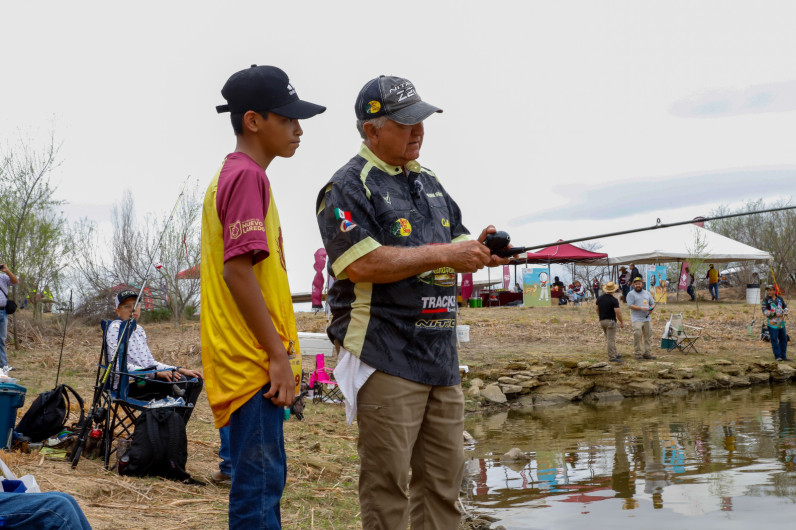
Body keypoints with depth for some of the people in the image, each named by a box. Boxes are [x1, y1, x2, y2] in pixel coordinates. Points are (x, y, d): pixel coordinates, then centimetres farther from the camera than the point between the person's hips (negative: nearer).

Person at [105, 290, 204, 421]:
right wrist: (157, 373, -26)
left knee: (194, 380, -5)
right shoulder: (115, 328, -6)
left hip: (144, 380, 8)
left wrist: (179, 370, 5)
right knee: (178, 381, -28)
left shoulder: (139, 330, 19)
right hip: (128, 385, -8)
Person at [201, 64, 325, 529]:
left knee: (263, 481, 16)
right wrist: (278, 355, -17)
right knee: (260, 484, -5)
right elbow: (237, 270, -21)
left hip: (253, 361, 10)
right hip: (255, 361, -10)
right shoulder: (248, 176, -13)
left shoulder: (235, 175, 17)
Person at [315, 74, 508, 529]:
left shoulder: (429, 183, 18)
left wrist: (479, 249, -3)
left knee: (444, 478, 12)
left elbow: (456, 246, 21)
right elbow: (362, 264, -20)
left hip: (442, 355, 8)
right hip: (386, 358, -8)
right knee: (386, 481, -1)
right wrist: (441, 255, -18)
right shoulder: (348, 188, -7)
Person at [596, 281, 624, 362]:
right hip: (610, 321, -7)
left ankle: (614, 355, 25)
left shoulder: (600, 298, 6)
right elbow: (617, 312, -19)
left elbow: (597, 309, 14)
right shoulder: (613, 300, -15)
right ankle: (612, 357, -6)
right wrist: (622, 322, -10)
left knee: (609, 339, 16)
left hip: (602, 321, 7)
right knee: (611, 340, -6)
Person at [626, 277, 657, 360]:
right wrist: (642, 308, -18)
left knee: (648, 336, 4)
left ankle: (647, 353, 10)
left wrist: (651, 308, -1)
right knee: (637, 336, -11)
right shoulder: (631, 294, 2)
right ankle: (637, 353, -5)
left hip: (647, 319, 5)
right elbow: (630, 305, -9)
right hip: (637, 319, -5)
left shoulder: (647, 293, 19)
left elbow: (652, 303, 22)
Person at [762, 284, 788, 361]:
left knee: (783, 339, 9)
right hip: (772, 324, -5)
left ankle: (783, 355, 18)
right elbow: (765, 311, -15)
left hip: (781, 323, 5)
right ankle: (777, 356, 1)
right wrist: (775, 314, -22)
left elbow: (785, 306, 20)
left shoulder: (779, 298, 8)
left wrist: (785, 312, 0)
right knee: (774, 340, -5)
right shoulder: (765, 300, -6)